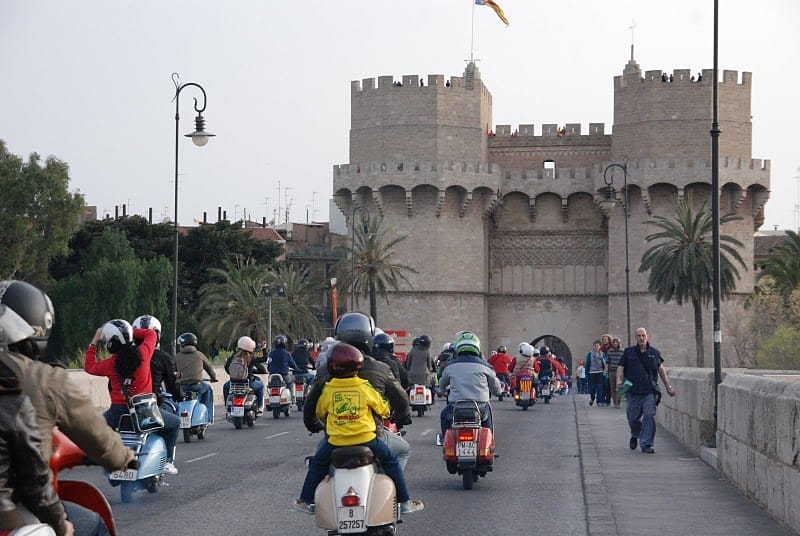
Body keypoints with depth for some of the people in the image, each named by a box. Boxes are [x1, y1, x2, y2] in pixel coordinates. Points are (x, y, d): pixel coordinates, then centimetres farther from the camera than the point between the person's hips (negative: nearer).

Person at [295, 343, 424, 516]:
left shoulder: (328, 390, -2)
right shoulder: (365, 388, -5)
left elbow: (319, 412, 14)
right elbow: (383, 409, 5)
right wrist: (386, 414, 29)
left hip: (336, 441, 1)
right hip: (365, 438, -1)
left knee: (318, 463, 27)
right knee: (391, 460, 16)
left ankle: (306, 500, 28)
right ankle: (404, 501, 14)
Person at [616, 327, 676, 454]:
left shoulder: (654, 353, 10)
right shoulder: (629, 352, 8)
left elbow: (661, 369, 19)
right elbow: (620, 367, 7)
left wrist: (668, 386, 18)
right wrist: (619, 380, -12)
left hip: (650, 391, 0)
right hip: (633, 391, 0)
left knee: (649, 416, -13)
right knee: (633, 418, 6)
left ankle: (646, 444, -8)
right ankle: (635, 435, 38)